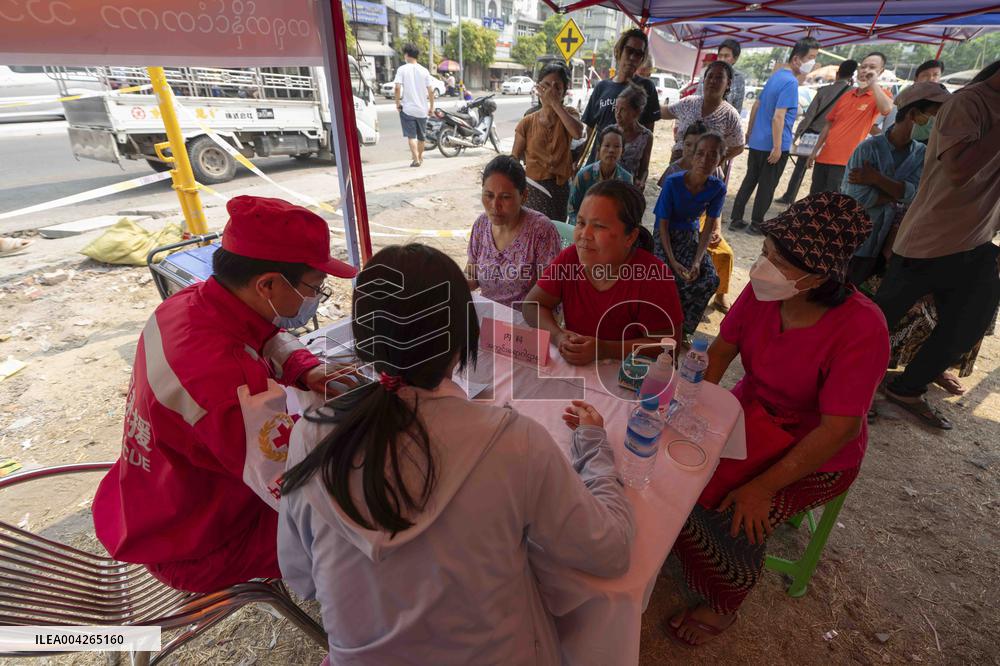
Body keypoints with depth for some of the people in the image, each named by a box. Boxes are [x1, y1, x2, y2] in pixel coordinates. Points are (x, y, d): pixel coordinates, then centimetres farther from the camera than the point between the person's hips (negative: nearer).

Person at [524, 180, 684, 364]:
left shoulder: (653, 277, -18)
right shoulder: (570, 258, -6)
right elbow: (533, 305, -2)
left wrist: (604, 349, -24)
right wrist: (557, 336, -20)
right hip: (571, 369, 3)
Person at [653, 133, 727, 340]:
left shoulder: (718, 188, -11)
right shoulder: (673, 182, -20)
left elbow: (709, 228, -6)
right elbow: (663, 224, -16)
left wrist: (697, 261, -20)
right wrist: (673, 261, -26)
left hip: (691, 236, 3)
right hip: (665, 236, -3)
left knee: (710, 279, -19)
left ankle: (682, 328, 2)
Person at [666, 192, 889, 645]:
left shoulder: (861, 328, -28)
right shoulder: (762, 292, -16)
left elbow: (839, 429, -26)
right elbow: (721, 349, -2)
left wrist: (764, 486, -27)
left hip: (817, 452, -4)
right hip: (752, 414, 5)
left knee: (737, 517, -20)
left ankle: (724, 607, 12)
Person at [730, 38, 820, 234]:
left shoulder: (776, 76, 10)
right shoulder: (790, 82, -17)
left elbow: (756, 105, 17)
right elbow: (778, 117, -24)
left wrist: (750, 131, 25)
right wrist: (777, 147, -22)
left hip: (757, 142, 8)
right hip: (772, 145, -8)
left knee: (749, 181, 13)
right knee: (767, 186, 4)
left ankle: (736, 219, 15)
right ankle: (756, 223, 12)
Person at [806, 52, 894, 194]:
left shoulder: (881, 94, 0)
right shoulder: (846, 96, 16)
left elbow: (887, 108, -23)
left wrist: (874, 82, -14)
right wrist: (815, 151, 15)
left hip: (846, 162, -6)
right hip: (824, 157, 6)